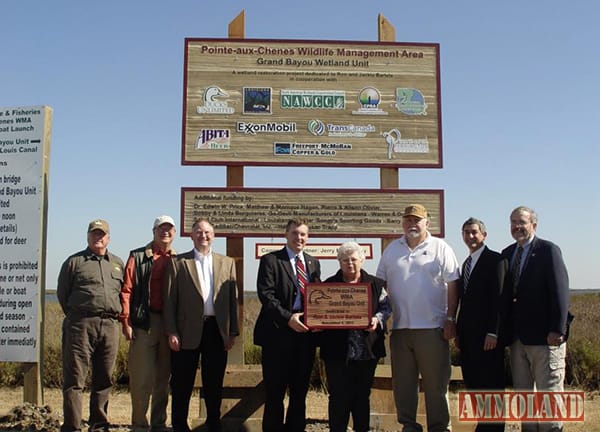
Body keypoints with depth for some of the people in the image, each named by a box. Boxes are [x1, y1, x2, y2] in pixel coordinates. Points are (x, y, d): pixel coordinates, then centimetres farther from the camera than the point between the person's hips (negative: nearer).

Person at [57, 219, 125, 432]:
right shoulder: (74, 261, 7)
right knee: (74, 378, -4)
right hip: (81, 324, -3)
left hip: (110, 326, 4)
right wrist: (75, 317, 10)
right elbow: (62, 293, 10)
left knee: (104, 379, 8)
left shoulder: (117, 263, 16)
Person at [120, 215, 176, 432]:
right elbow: (126, 290, -3)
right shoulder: (138, 257, 2)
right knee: (142, 377, -1)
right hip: (145, 322, -3)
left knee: (164, 377, 11)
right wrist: (126, 321, -10)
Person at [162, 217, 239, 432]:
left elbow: (233, 299, 7)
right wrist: (171, 332, -7)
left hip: (217, 330, 2)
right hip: (187, 331, -2)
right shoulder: (177, 262, 3)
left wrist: (233, 332, 1)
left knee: (214, 382, 11)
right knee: (182, 383, 7)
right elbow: (169, 300, -1)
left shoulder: (227, 263, 10)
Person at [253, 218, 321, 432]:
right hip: (278, 334, -5)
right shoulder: (270, 260, -2)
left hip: (305, 333, 5)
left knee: (300, 392, 13)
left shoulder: (313, 263, 15)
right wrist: (288, 317, -19)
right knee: (275, 392, 3)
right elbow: (265, 294, -11)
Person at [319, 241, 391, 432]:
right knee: (338, 395, 0)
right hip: (337, 350, -1)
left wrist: (377, 319, -11)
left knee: (362, 395, 10)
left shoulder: (375, 284, 9)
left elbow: (386, 307, 7)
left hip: (367, 350, 1)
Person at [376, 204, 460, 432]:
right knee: (402, 382, 10)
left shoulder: (440, 248, 1)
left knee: (436, 383, 3)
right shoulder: (392, 249, 11)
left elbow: (452, 285, -2)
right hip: (399, 327, 4)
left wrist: (450, 319, -7)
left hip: (432, 327, -3)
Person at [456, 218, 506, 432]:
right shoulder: (467, 263, 18)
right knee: (473, 384, 10)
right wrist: (458, 331, 11)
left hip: (487, 336, -8)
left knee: (491, 386, -1)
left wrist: (492, 333, -19)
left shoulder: (494, 259, -6)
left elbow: (498, 297, -14)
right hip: (468, 335, 8)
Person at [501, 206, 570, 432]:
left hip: (544, 335, -6)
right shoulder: (507, 254, 12)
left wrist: (557, 330, -18)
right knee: (522, 392, 14)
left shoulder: (548, 250, -7)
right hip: (517, 335, 6)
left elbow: (560, 292, -13)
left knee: (549, 391, 2)